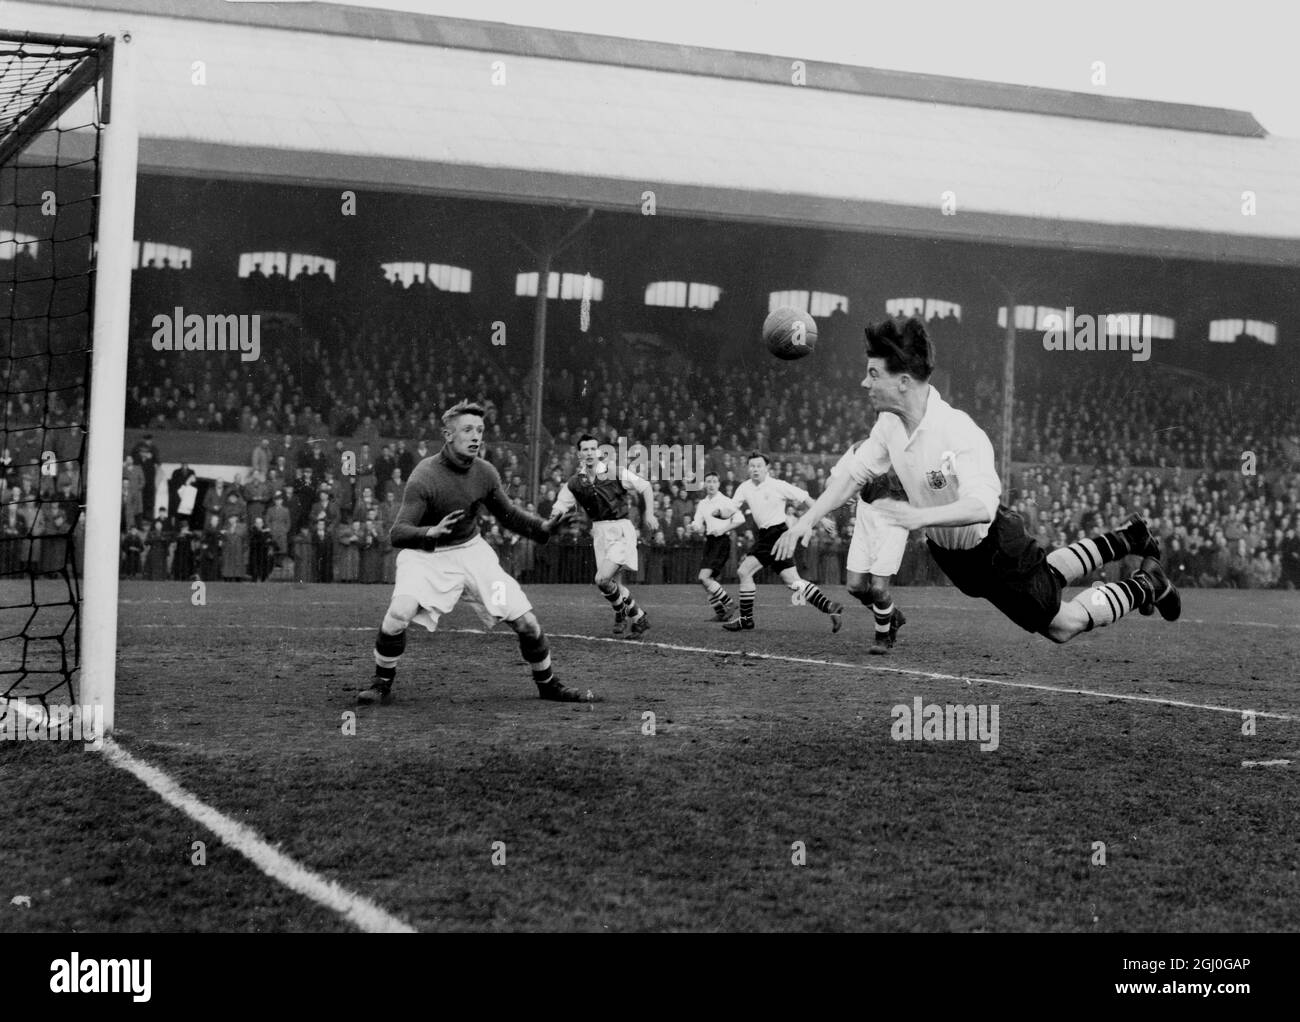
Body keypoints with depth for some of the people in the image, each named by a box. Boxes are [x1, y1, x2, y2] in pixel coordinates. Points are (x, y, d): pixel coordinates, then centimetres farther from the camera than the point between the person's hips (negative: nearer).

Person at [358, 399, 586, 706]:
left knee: (527, 623, -2)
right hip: (427, 555, -4)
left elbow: (508, 514, 11)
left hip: (472, 551, 4)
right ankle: (382, 685, -6)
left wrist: (542, 527, -7)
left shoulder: (485, 473, -6)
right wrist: (432, 533, -48)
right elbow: (397, 534, -28)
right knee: (398, 614, -30)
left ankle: (548, 685, 23)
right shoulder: (425, 477, -23)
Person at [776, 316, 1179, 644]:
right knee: (1051, 575, 27)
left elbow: (982, 505, -45)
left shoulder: (960, 433, -35)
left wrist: (921, 515, -59)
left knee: (1063, 625, 6)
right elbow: (853, 472, -1)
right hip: (947, 551, 7)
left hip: (994, 546, -7)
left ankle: (1148, 583, 26)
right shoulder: (890, 425, -12)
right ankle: (1127, 540, 46)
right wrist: (806, 520, -11)